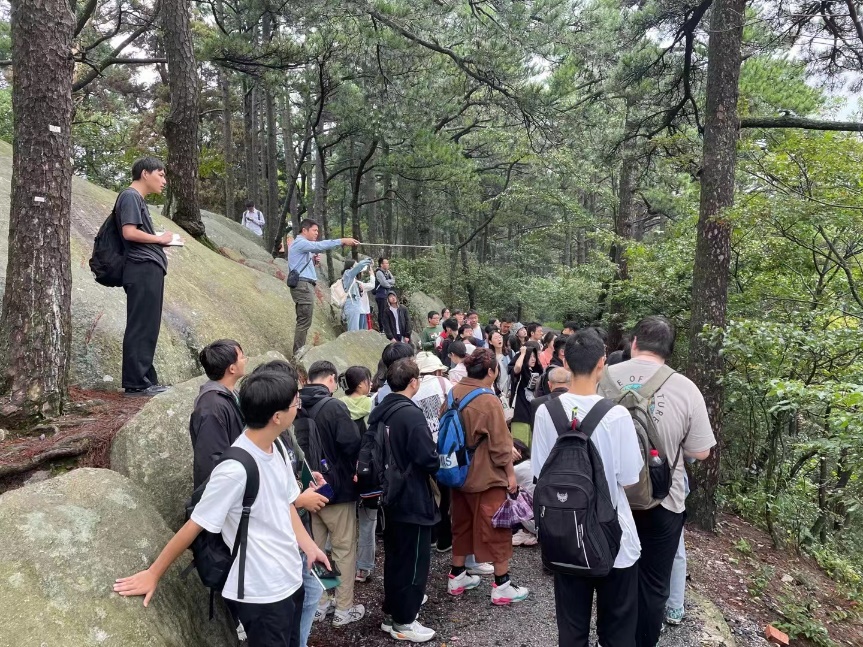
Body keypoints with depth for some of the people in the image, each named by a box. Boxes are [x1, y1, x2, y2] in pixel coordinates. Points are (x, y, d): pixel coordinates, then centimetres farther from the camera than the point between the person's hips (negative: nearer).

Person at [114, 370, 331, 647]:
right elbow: (195, 525, -18)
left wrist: (308, 546, 1)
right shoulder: (235, 469, -27)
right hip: (262, 593, -7)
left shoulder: (274, 449, -3)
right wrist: (153, 574, -7)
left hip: (290, 579, 7)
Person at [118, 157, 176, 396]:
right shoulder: (130, 196, -6)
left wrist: (161, 242, 8)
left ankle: (146, 380, 16)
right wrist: (160, 239, -6)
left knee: (147, 328, 10)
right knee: (141, 328, -8)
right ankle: (136, 383, -4)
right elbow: (129, 232, -17)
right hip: (143, 269, -10)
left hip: (149, 270, 10)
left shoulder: (138, 199, 23)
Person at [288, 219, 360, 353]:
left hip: (305, 286, 11)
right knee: (304, 322, -11)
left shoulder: (303, 245, 25)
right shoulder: (300, 243, -6)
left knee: (303, 322, 9)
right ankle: (298, 354, -11)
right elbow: (320, 246, -21)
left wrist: (313, 260, 5)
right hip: (303, 285, -11)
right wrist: (342, 241, -23)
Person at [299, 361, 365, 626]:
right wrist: (352, 468, -2)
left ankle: (316, 603, 29)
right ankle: (344, 609, 15)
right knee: (344, 549, 7)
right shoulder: (334, 406, -19)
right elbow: (352, 444, -22)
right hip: (336, 487, -6)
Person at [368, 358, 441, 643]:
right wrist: (437, 464, -3)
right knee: (413, 560, 6)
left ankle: (391, 612, 32)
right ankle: (404, 622, 17)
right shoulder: (412, 414, -22)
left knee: (394, 557, 20)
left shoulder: (378, 412, 3)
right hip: (413, 499, -8)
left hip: (389, 496, 8)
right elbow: (428, 458, -24)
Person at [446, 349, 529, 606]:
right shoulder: (489, 401, -21)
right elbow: (500, 443, -16)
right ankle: (502, 586, 13)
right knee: (496, 528, 5)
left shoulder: (453, 393, 0)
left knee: (462, 523, 19)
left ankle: (457, 577, 30)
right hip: (486, 476, -7)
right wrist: (510, 473, -5)